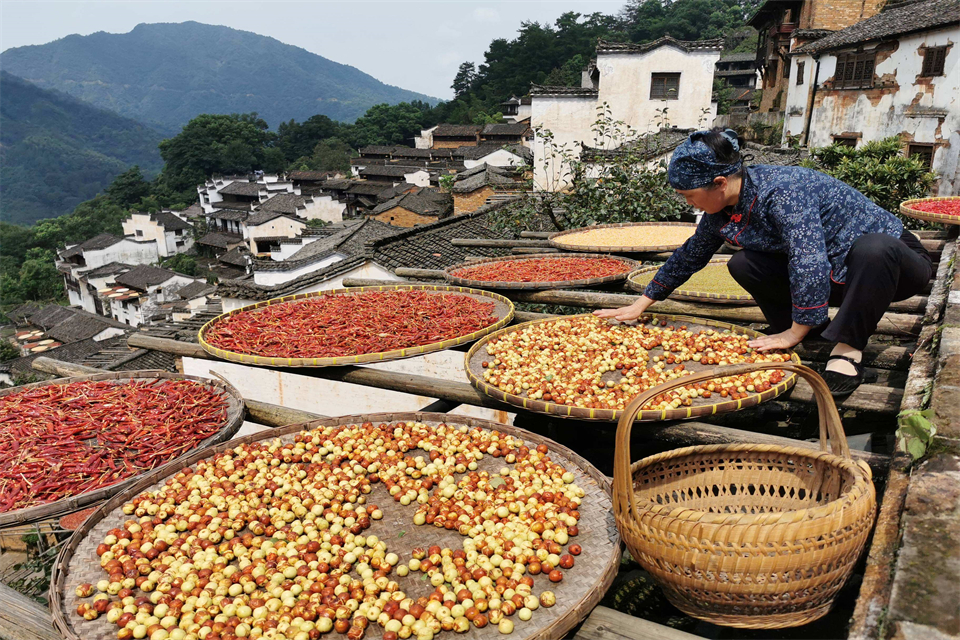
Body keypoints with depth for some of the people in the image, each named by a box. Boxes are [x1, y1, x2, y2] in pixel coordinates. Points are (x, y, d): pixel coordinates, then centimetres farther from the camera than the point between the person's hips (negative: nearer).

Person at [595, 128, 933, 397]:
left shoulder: (782, 193, -32)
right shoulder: (723, 207, -6)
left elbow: (809, 264, -39)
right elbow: (690, 256, 5)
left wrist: (795, 332, -31)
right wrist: (639, 306, 6)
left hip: (886, 261, -7)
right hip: (833, 274, 7)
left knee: (872, 250, -41)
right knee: (743, 264, -11)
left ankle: (848, 348, -24)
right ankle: (816, 331, 1)